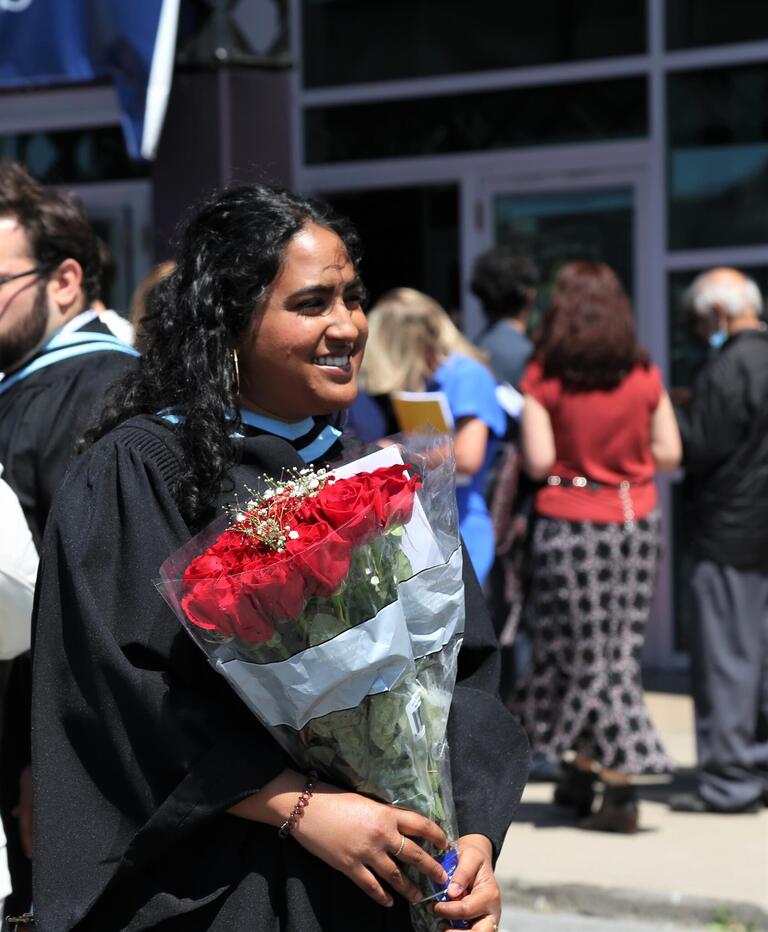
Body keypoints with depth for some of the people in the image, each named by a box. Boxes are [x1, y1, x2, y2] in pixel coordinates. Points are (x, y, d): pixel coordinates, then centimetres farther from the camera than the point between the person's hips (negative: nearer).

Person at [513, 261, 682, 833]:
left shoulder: (545, 379, -10)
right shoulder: (644, 377, 0)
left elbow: (538, 461, -12)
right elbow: (669, 453, 2)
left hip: (570, 523, -3)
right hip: (636, 519, 3)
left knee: (583, 653, 5)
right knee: (620, 646, 12)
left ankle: (621, 788, 5)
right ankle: (584, 770, 15)